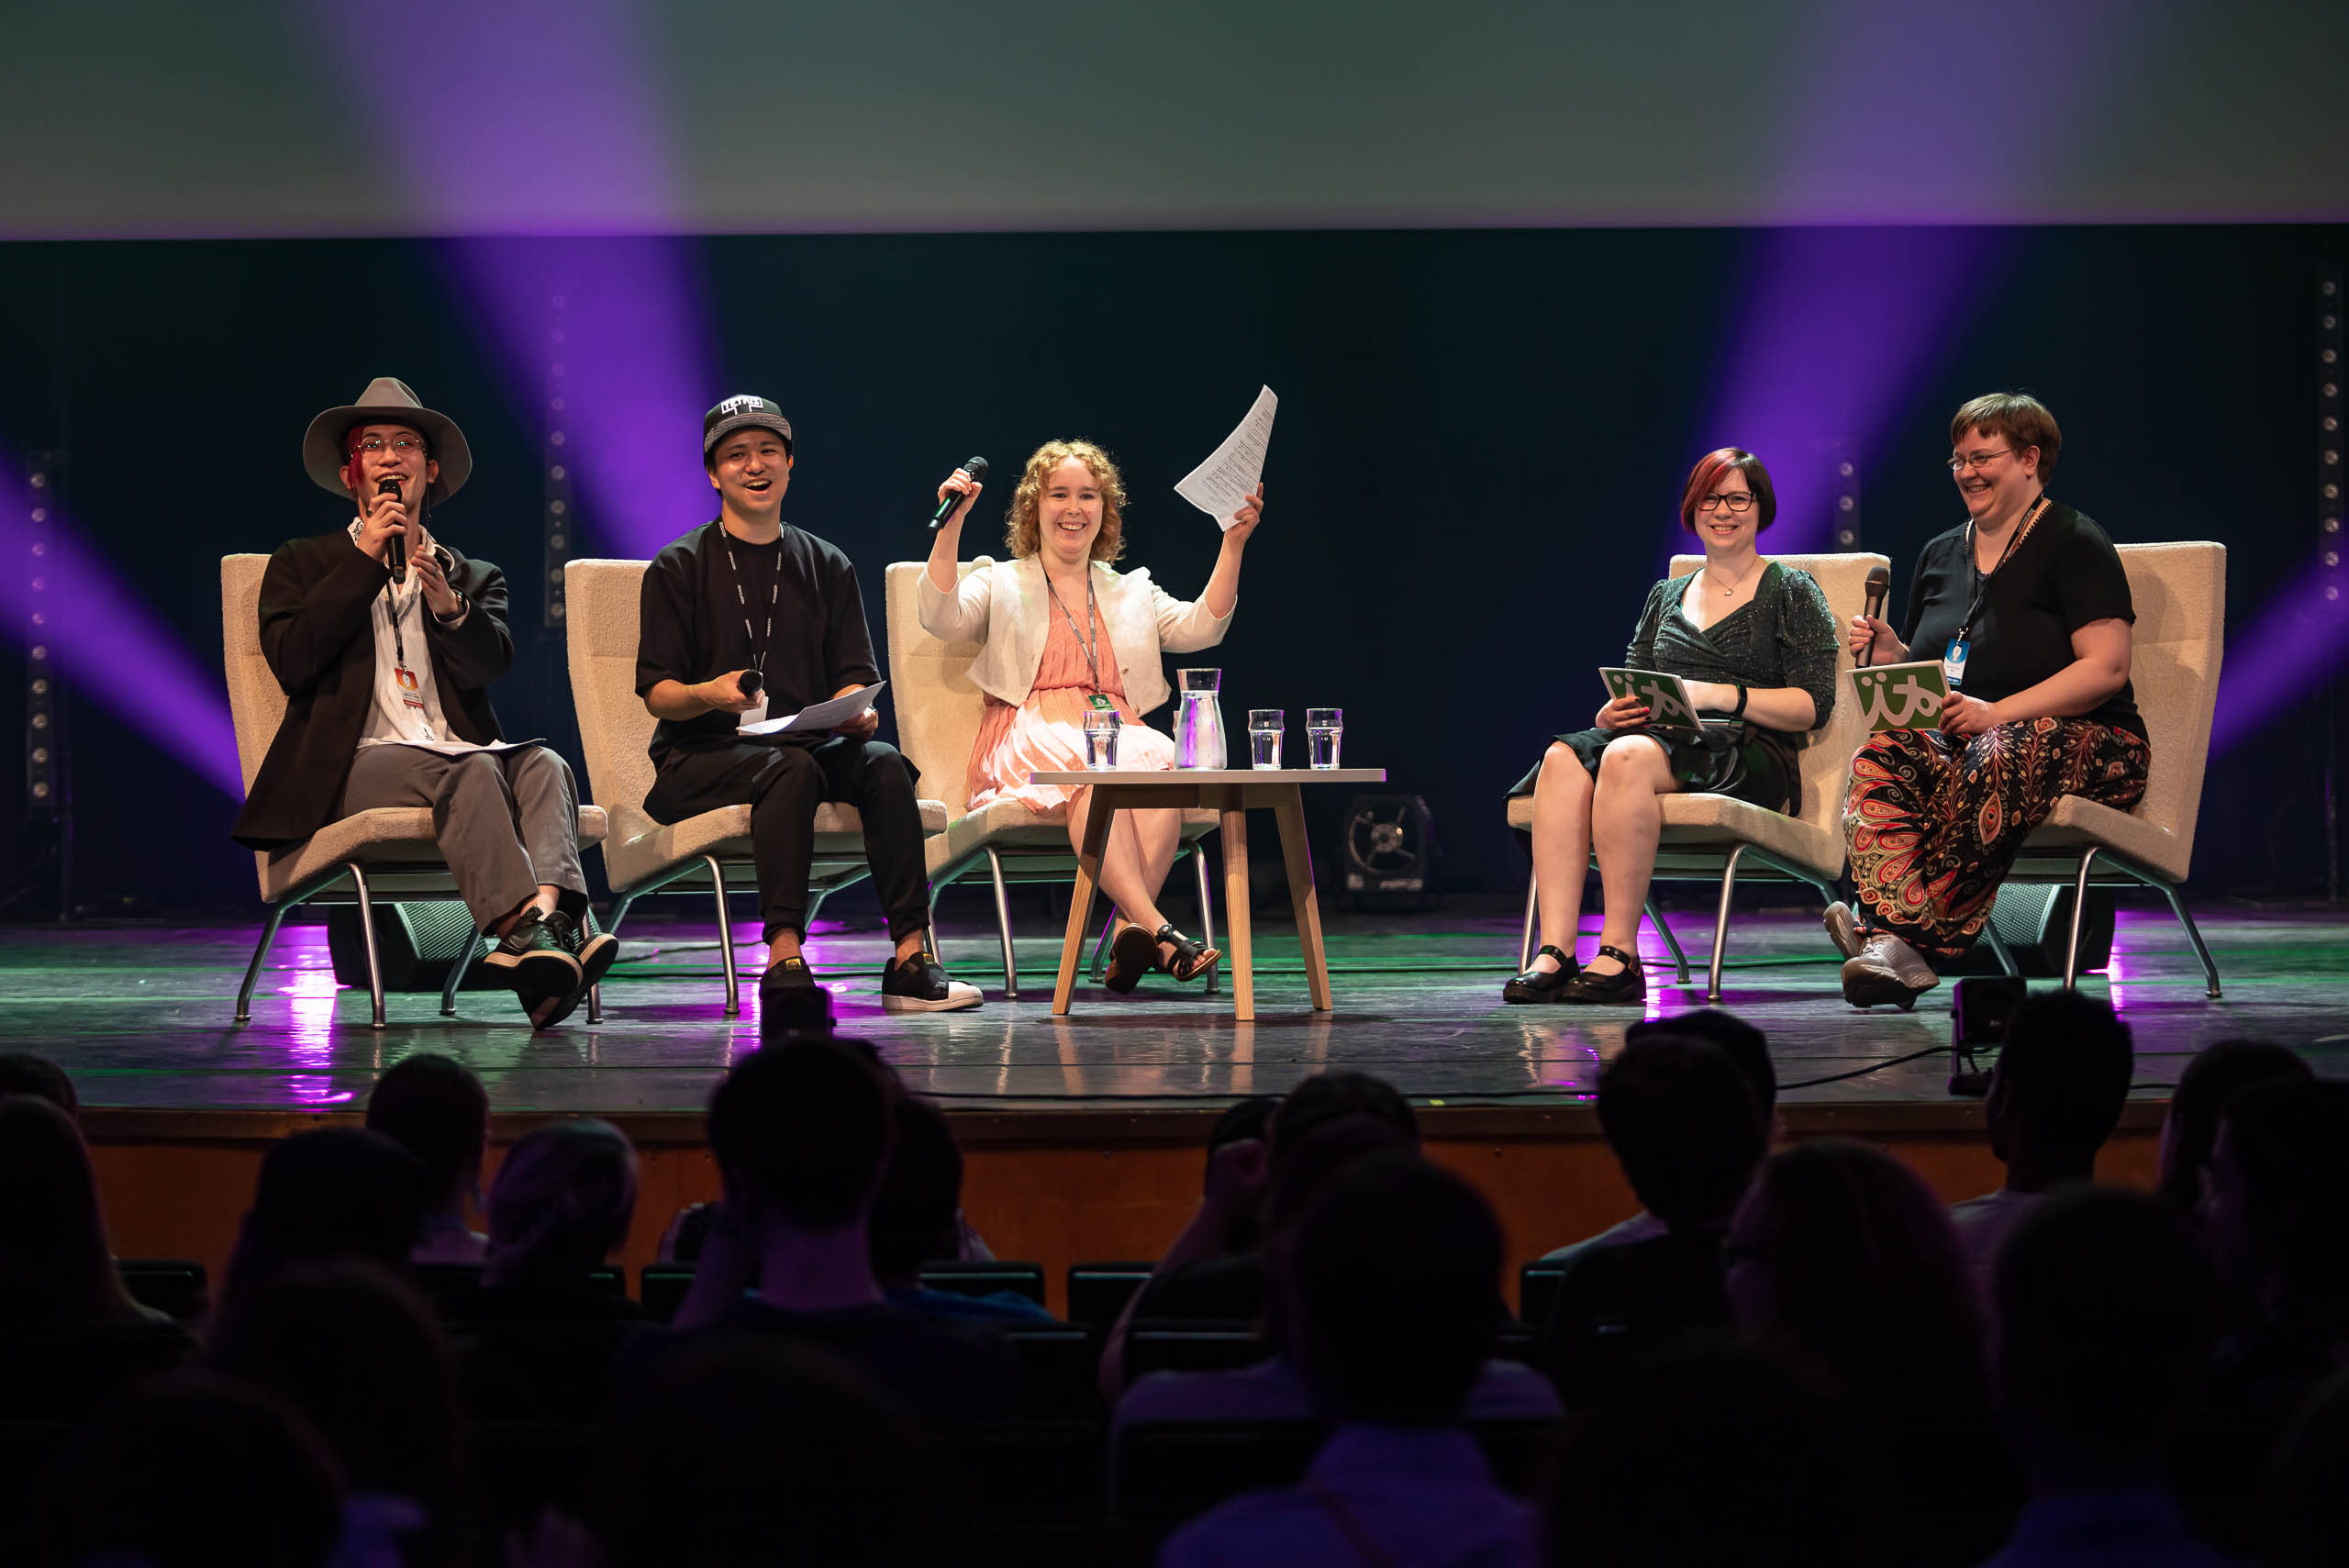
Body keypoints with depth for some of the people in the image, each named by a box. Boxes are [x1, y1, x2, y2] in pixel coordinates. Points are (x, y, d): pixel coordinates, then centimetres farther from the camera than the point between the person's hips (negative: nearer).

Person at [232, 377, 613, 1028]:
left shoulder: (473, 577, 26)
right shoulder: (304, 564, 20)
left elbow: (491, 663, 4)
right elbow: (290, 659, -1)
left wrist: (446, 603, -17)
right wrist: (366, 561, -2)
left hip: (461, 751, 3)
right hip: (358, 759, -3)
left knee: (545, 765, -31)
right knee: (474, 772, -34)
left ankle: (549, 911, -56)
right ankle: (521, 926, -54)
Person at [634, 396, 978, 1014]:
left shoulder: (827, 565, 17)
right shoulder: (678, 568, 5)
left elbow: (856, 675, 12)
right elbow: (656, 692, -1)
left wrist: (857, 709, -13)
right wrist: (710, 695, -24)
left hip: (809, 743, 4)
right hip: (699, 756, -3)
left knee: (884, 762, -28)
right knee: (793, 769, -36)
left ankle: (911, 955, -34)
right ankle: (785, 959, -44)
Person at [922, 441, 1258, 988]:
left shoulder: (1132, 591, 28)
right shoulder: (1000, 583, 19)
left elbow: (1200, 627, 11)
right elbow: (943, 619, -1)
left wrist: (1233, 543, 3)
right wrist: (951, 525, -8)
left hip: (1118, 730, 3)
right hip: (1030, 734, -3)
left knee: (1162, 758, -34)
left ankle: (1130, 931, -42)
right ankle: (1158, 929, -48)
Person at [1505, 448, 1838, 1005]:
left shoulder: (1792, 592, 11)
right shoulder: (1666, 597, 27)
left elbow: (1814, 704, -1)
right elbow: (1630, 686, 23)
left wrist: (1718, 695, -12)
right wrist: (1610, 713, -2)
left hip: (1749, 758, -5)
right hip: (1660, 740, 5)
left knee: (1629, 757, -37)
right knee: (1564, 758, -30)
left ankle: (1619, 954, -39)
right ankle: (1554, 953, -42)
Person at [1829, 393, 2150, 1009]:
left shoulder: (2074, 542, -1)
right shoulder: (1941, 554, 20)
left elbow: (2107, 668, -12)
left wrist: (1997, 713, -20)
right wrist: (1893, 656, 2)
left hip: (2084, 739, -5)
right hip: (1961, 736, 6)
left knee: (1993, 761, -40)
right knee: (1882, 758, -28)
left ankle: (1895, 932, -38)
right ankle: (1902, 945, -47)